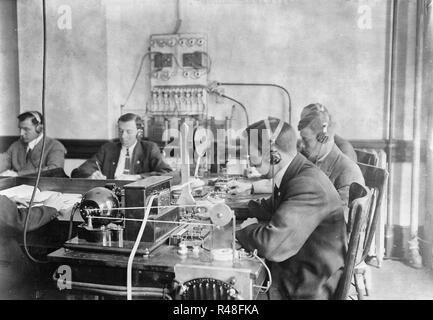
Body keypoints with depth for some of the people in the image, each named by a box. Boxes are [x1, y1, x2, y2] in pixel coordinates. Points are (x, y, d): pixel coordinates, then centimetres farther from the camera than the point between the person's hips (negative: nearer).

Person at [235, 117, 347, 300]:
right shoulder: (293, 175, 1)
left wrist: (241, 230, -16)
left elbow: (272, 245, -36)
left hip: (308, 290, -8)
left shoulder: (308, 185, -29)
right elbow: (270, 208, 19)